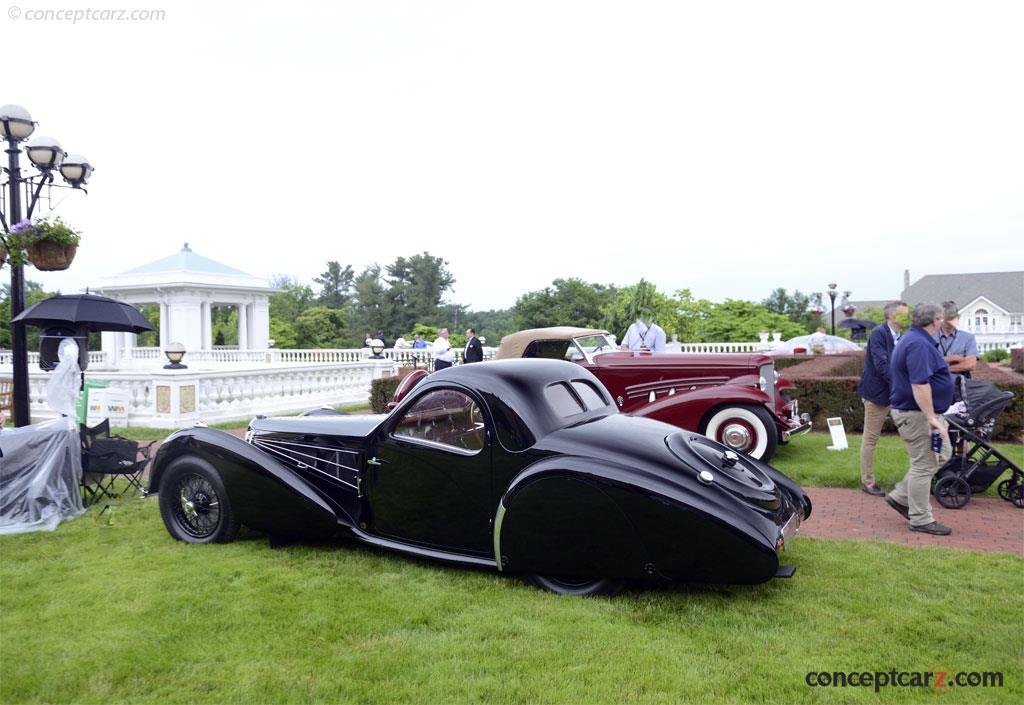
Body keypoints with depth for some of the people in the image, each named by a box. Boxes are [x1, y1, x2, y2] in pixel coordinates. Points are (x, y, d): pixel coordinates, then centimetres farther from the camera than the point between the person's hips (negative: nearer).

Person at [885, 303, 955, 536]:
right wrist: (931, 417, -29)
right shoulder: (919, 345, -21)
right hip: (916, 414, -11)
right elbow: (920, 384, -29)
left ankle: (900, 497, 21)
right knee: (924, 465, -3)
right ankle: (920, 519, 6)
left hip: (924, 412, 11)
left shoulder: (913, 340, 15)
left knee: (941, 455, 17)